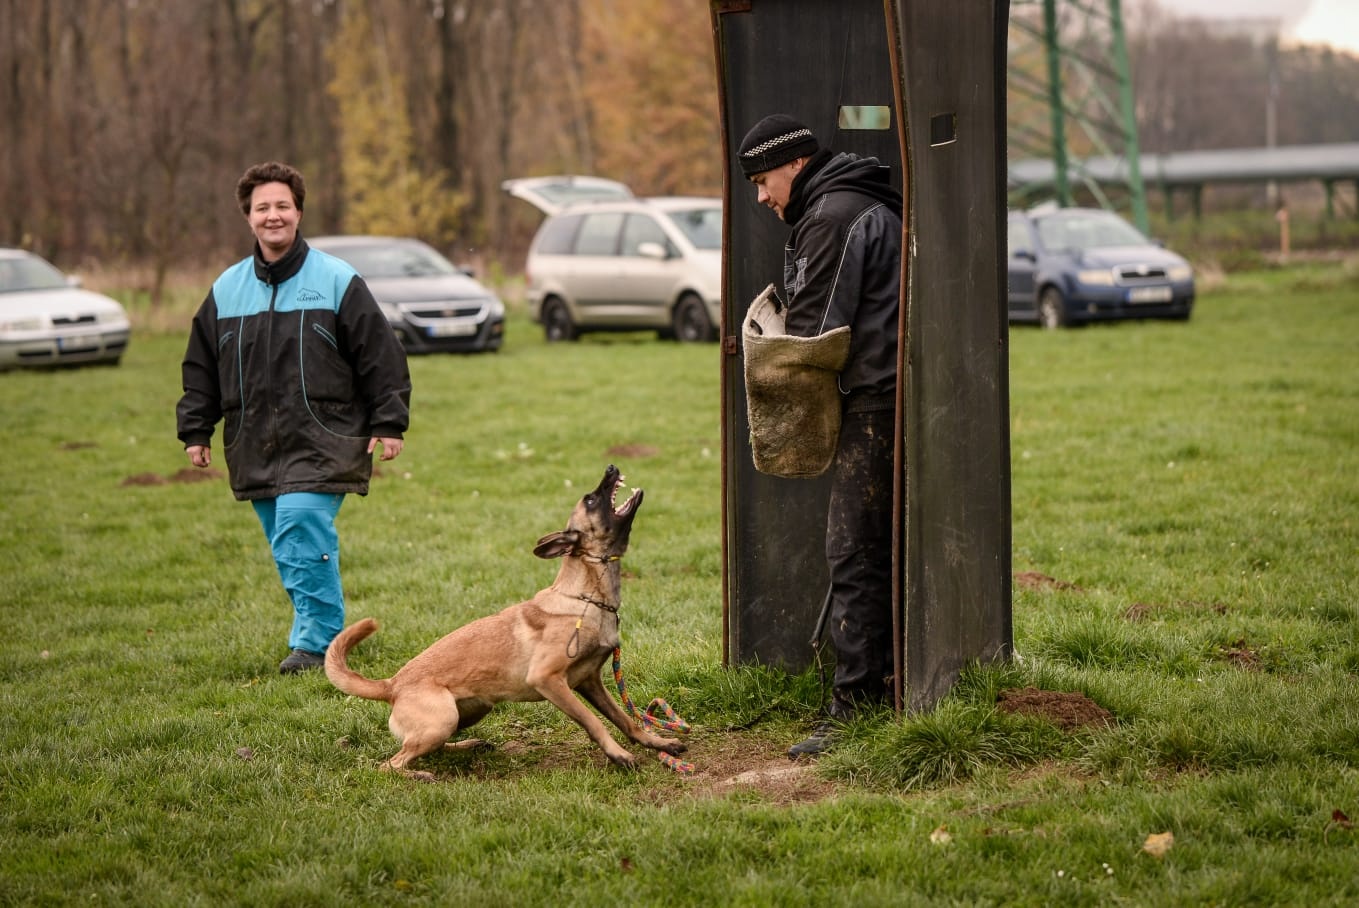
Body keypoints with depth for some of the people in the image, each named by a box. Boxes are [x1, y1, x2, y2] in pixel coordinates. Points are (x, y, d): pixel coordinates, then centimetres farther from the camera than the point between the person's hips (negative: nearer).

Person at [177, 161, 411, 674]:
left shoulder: (337, 281, -1)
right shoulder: (226, 290, 11)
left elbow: (380, 357, 0)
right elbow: (201, 368, 18)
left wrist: (388, 423, -5)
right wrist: (195, 431, 14)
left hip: (321, 444, -5)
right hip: (255, 451, 5)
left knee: (300, 541, -18)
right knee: (289, 549, 7)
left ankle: (315, 642, -12)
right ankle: (326, 632, 18)